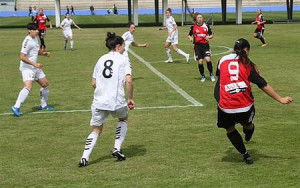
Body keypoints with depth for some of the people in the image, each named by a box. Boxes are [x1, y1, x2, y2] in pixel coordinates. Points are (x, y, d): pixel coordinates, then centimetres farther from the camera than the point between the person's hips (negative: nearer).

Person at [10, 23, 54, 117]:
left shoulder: (35, 39, 8)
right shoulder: (27, 41, -20)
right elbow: (22, 57, -24)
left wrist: (43, 53, 7)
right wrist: (34, 64, -27)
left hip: (35, 67, 10)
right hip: (27, 68, -9)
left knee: (45, 84, 14)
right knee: (28, 87, -26)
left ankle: (43, 105, 31)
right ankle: (16, 107, -25)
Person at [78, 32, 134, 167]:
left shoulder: (101, 59, 14)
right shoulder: (123, 60, 1)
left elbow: (93, 83, 13)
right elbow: (128, 81, -12)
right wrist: (130, 99, -2)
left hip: (99, 101, 3)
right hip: (117, 101, -3)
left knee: (96, 130, 14)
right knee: (123, 118, 28)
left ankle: (84, 158, -3)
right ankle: (117, 149, 20)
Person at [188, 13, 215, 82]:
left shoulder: (206, 26, 3)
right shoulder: (193, 27, 0)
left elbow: (211, 35, 9)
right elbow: (189, 35, 10)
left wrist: (208, 37, -12)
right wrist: (190, 38, -12)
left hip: (205, 45, 0)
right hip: (197, 46, 0)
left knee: (208, 59, -16)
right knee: (200, 62, -2)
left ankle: (211, 74, 3)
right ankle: (202, 76, 19)